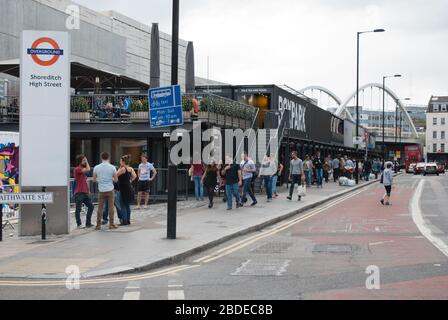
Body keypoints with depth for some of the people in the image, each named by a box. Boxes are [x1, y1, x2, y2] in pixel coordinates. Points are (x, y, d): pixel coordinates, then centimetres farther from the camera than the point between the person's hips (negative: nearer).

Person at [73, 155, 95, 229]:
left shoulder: (83, 169, 20)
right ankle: (79, 224, 3)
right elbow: (88, 169, -22)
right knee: (78, 209, -3)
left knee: (91, 206, 8)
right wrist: (86, 162, -7)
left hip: (85, 192, 9)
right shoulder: (77, 169, -9)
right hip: (79, 193, -9)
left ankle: (88, 223, 16)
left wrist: (88, 190, 18)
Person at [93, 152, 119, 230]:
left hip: (101, 190, 1)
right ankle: (111, 224, 6)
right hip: (110, 190, -1)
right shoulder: (112, 167, -5)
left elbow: (94, 180, 6)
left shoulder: (96, 168, -1)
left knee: (100, 208, 6)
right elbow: (116, 180, -2)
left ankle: (98, 225, 5)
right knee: (111, 207, 4)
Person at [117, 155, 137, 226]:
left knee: (123, 205, -2)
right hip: (129, 189, 8)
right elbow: (134, 176, 10)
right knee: (127, 205, 14)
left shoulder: (123, 169, -15)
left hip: (124, 189, -8)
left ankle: (124, 221, -4)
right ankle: (128, 220, 17)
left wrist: (119, 168, -3)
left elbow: (116, 175, -11)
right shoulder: (130, 169, 7)